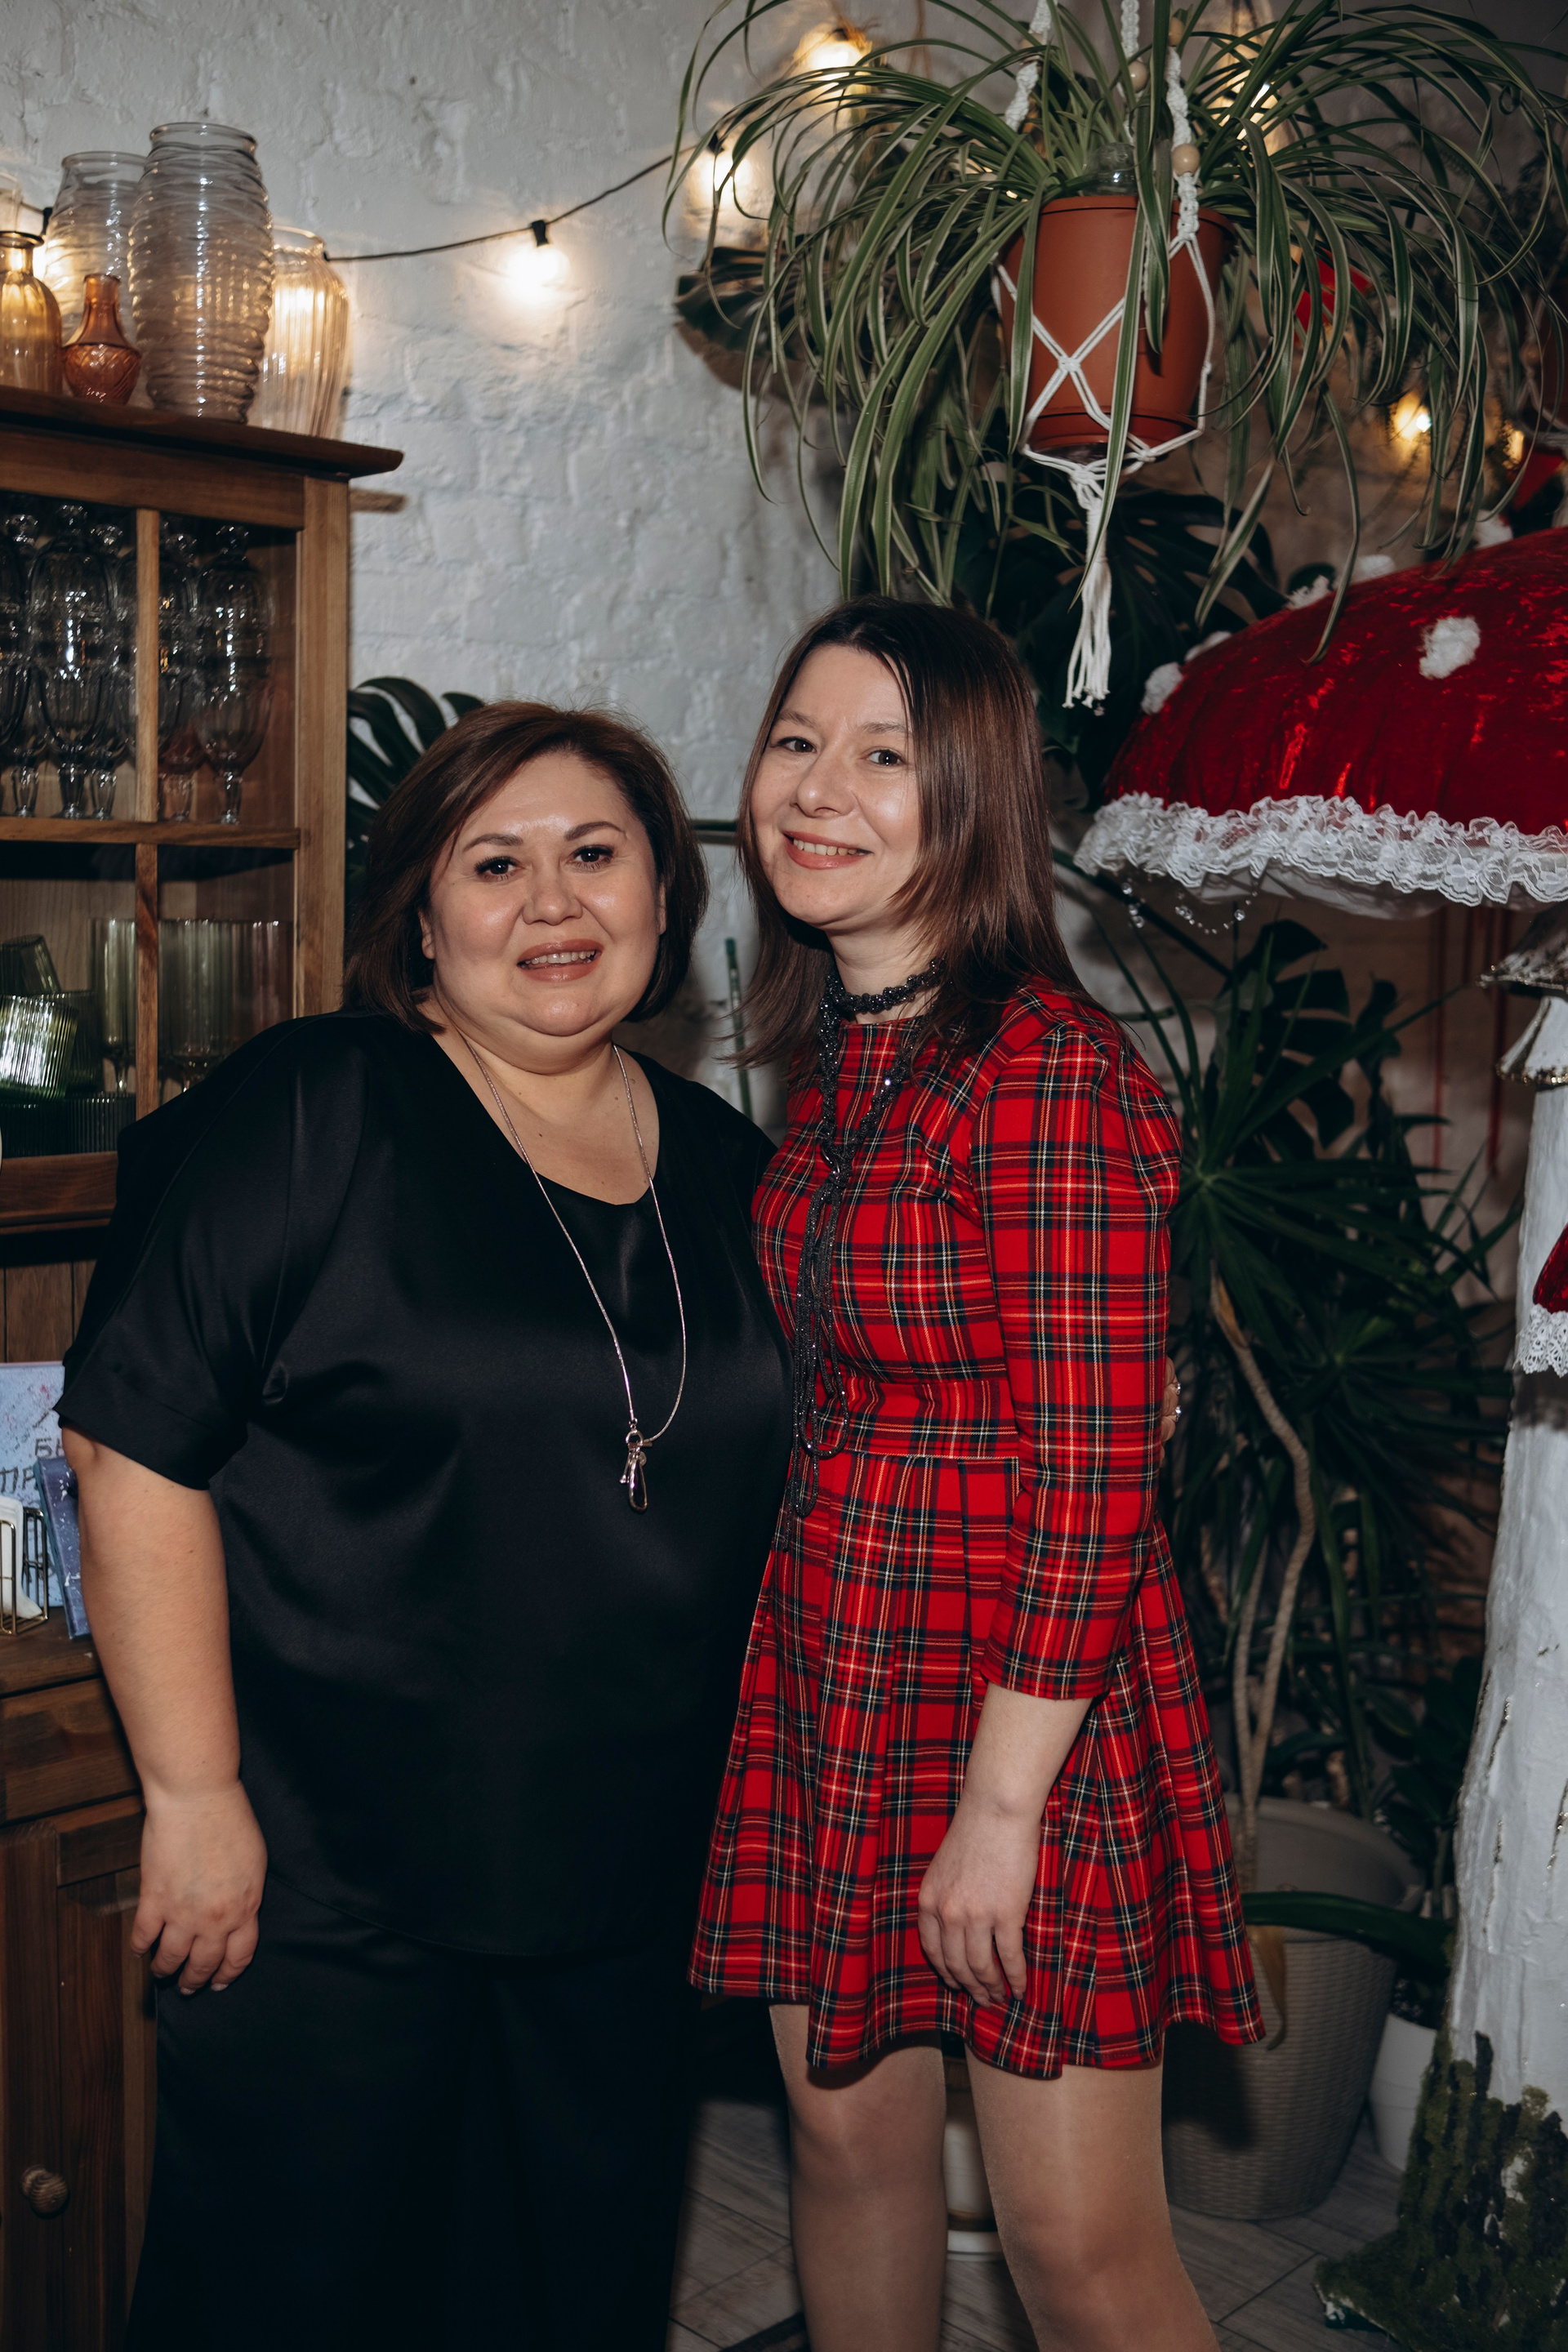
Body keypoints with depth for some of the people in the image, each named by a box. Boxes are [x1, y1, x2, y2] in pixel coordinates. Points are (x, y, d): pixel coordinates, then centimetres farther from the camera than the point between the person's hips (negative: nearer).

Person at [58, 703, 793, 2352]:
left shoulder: (725, 1167, 7)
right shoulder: (311, 1113, -11)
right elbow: (137, 1448, -14)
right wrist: (191, 1794, -16)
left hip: (625, 1887, 5)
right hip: (328, 1880, -5)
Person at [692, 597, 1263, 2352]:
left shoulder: (1053, 1069, -19)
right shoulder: (831, 1056, 8)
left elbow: (1092, 1473, -19)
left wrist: (1000, 1804, -17)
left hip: (1027, 1690, -7)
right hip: (831, 1670, 8)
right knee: (850, 2137, 19)